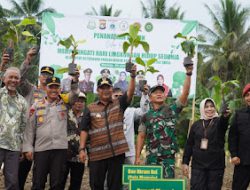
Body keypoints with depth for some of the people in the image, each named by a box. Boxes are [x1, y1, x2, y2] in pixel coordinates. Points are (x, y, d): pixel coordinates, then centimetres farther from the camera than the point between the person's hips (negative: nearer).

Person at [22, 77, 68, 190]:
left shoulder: (65, 104, 9)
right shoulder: (37, 106, 8)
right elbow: (30, 127, 6)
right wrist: (28, 148, 1)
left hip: (61, 148, 0)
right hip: (41, 148, 0)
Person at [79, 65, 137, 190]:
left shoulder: (119, 104, 8)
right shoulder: (90, 109, 7)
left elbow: (130, 93, -7)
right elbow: (84, 130, 4)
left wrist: (133, 76, -22)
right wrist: (82, 149, -5)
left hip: (117, 152, 0)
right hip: (97, 153, 0)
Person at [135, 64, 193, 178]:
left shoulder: (172, 110, 4)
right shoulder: (146, 116, 9)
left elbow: (185, 93, -6)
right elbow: (141, 137, 10)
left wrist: (188, 74, -16)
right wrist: (137, 157, 3)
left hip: (168, 156, -1)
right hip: (152, 157, 1)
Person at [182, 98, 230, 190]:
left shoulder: (219, 121, 0)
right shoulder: (196, 124, 8)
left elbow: (223, 123, -26)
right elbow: (189, 144, 12)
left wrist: (225, 116, -50)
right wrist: (185, 162, 7)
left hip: (216, 165, -2)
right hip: (198, 165, 2)